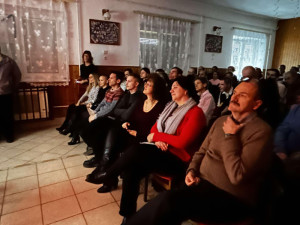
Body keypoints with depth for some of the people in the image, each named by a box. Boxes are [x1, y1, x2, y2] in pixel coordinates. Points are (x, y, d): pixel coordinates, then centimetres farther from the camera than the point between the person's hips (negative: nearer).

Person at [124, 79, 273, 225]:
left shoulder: (261, 131, -14)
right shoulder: (221, 121, 8)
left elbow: (237, 176, -22)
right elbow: (202, 151, 15)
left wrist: (230, 136, -16)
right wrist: (192, 170, -3)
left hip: (230, 198, -6)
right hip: (201, 182, 6)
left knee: (169, 202, -26)